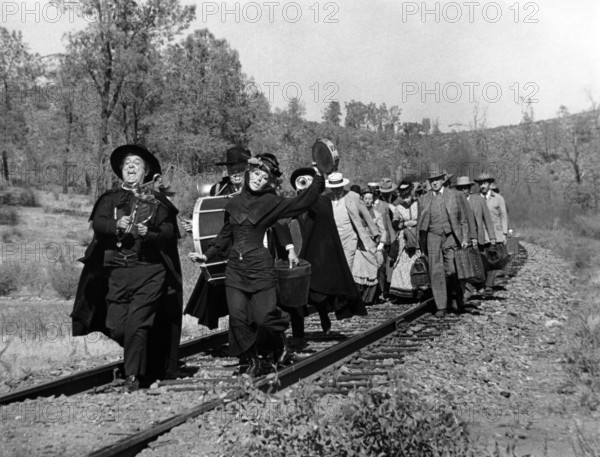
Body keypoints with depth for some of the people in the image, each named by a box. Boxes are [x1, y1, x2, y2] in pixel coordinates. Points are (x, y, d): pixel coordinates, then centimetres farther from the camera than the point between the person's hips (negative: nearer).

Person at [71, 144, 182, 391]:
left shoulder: (158, 201, 9)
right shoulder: (110, 199, 14)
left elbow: (170, 233, 0)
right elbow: (97, 223, -2)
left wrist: (149, 233, -19)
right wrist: (117, 225, -21)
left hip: (149, 271, -3)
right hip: (116, 270, 3)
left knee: (136, 323, -12)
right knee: (116, 326, 2)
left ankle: (133, 375, -1)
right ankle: (143, 359, 28)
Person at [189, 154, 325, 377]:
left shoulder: (271, 202, -1)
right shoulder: (234, 202, 9)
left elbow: (302, 202, -7)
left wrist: (318, 178, -6)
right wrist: (208, 255, 17)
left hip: (260, 267, -3)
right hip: (235, 267, 3)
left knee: (263, 316, -6)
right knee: (238, 318, -3)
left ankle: (279, 341, 27)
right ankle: (253, 362, 12)